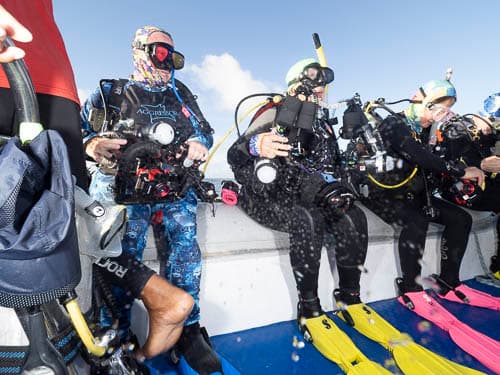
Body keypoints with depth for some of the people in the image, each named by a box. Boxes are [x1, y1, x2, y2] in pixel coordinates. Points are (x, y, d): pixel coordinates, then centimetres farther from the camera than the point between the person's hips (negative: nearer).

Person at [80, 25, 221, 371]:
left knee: (185, 247, -13)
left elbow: (204, 131, 23)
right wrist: (92, 144, -13)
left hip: (174, 189, 2)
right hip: (122, 187, -1)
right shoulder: (111, 93, 14)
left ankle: (187, 331, 1)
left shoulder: (180, 95, 22)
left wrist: (199, 144, 1)